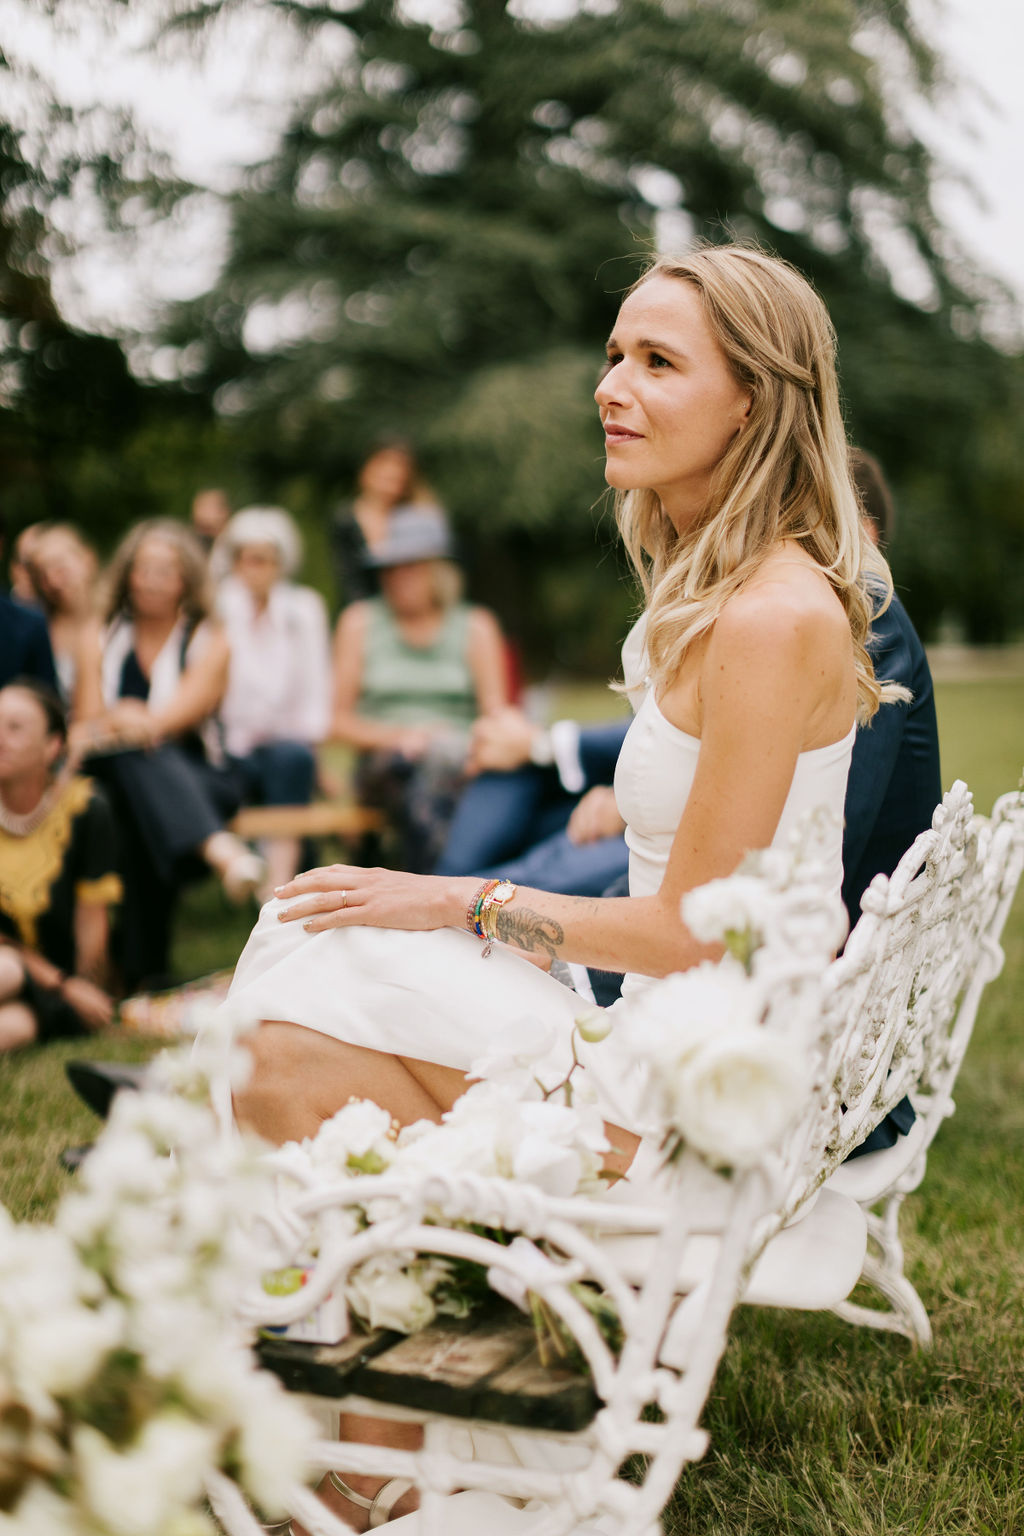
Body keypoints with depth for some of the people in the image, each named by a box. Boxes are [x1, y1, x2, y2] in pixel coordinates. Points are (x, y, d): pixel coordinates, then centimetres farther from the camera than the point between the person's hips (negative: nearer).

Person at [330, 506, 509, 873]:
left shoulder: (476, 626, 12)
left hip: (460, 763, 0)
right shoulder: (361, 621, 12)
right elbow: (338, 720, 7)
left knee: (440, 751, -37)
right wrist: (397, 736, -11)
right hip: (381, 764, 0)